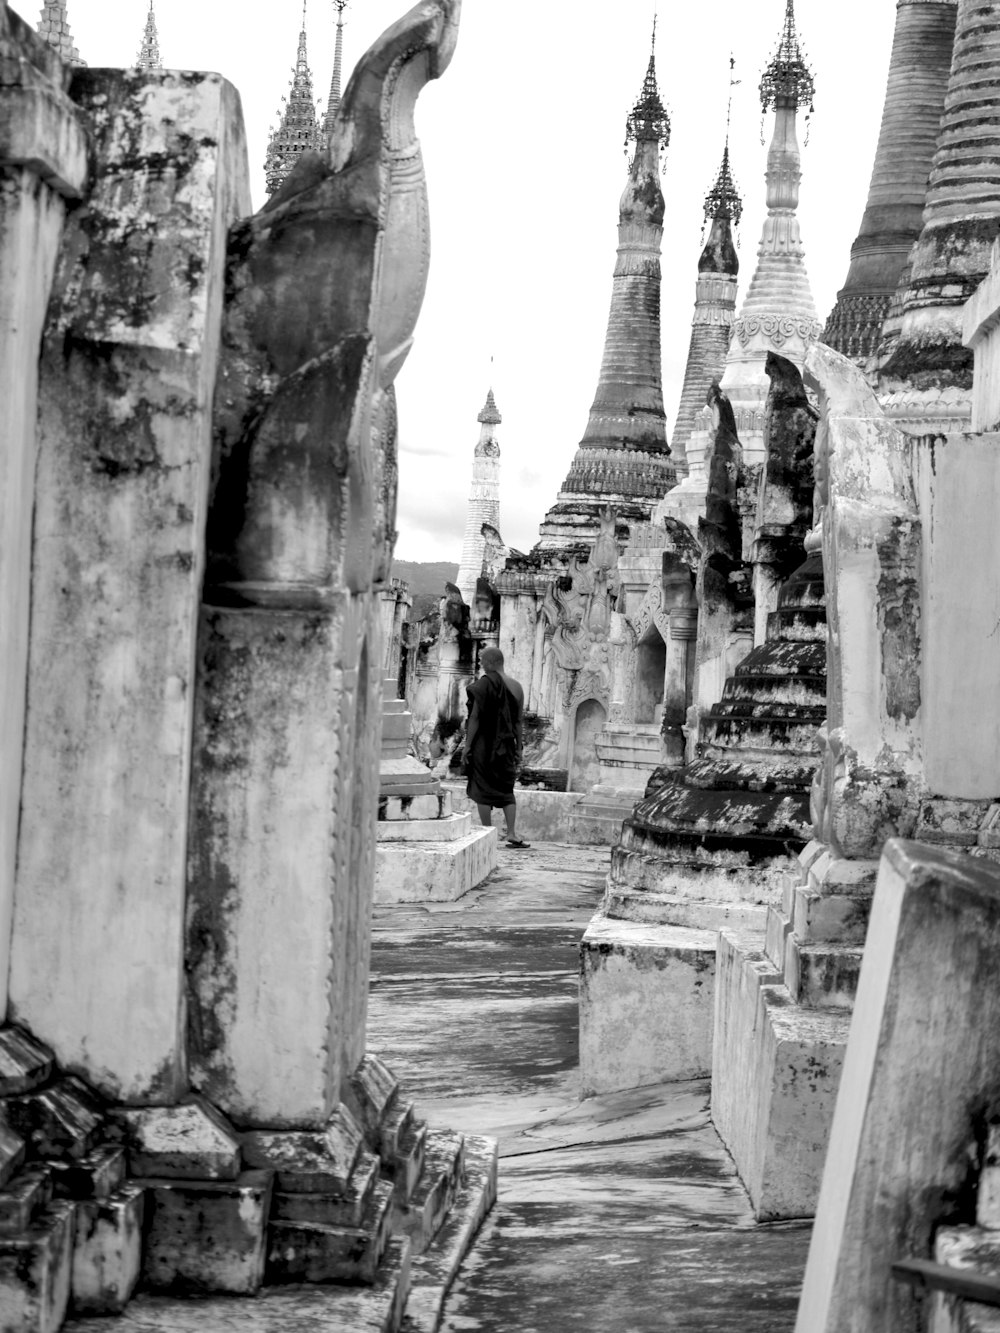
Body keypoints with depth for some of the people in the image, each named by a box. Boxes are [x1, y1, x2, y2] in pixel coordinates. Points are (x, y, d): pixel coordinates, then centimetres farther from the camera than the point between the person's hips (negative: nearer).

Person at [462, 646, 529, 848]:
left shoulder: (485, 684, -12)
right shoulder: (516, 687, 5)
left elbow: (475, 717, -12)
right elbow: (519, 721, 7)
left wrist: (467, 745, -8)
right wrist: (518, 749, 13)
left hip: (484, 742, -6)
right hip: (506, 745, 6)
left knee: (483, 790, 3)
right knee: (506, 789, 14)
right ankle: (512, 833, 3)